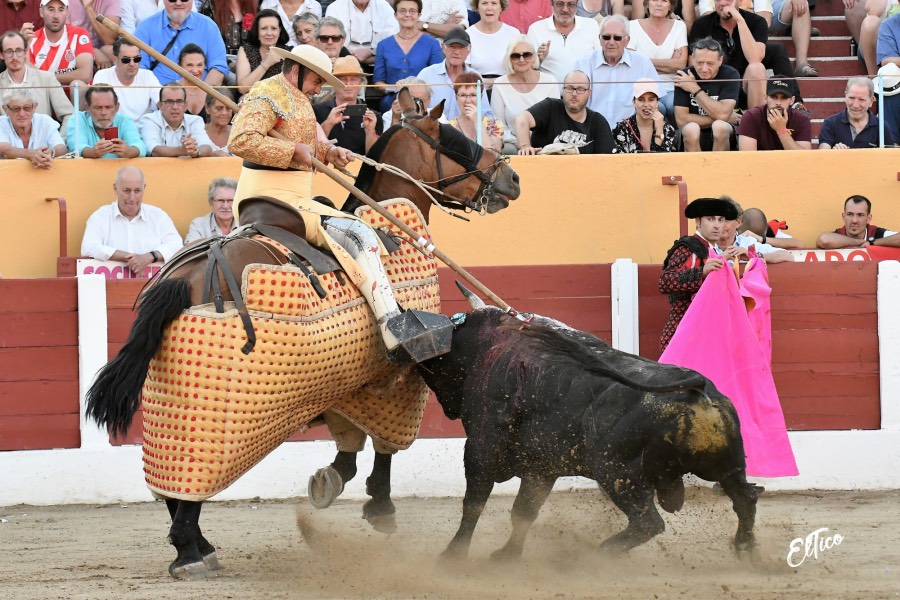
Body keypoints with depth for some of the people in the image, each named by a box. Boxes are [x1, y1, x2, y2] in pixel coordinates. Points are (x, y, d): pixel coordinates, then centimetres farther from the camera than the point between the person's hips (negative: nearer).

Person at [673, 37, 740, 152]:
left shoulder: (730, 75, -9)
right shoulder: (684, 77, -8)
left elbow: (722, 114, -20)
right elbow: (681, 120, -14)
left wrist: (695, 89, -18)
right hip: (694, 138, 0)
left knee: (719, 127, -33)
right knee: (691, 129, -33)